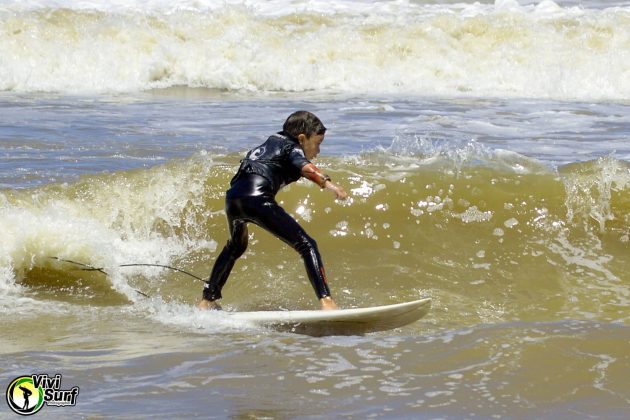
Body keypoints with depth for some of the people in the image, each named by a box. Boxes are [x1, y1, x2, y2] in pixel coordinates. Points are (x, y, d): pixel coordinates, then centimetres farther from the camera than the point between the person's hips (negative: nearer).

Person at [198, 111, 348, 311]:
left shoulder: (272, 142, 32)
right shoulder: (292, 148, 10)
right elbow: (306, 167, -13)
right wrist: (327, 183, -28)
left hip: (233, 197, 8)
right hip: (257, 199, -8)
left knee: (236, 246, 37)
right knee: (307, 246, -6)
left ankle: (207, 300, 46)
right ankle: (326, 300, -23)